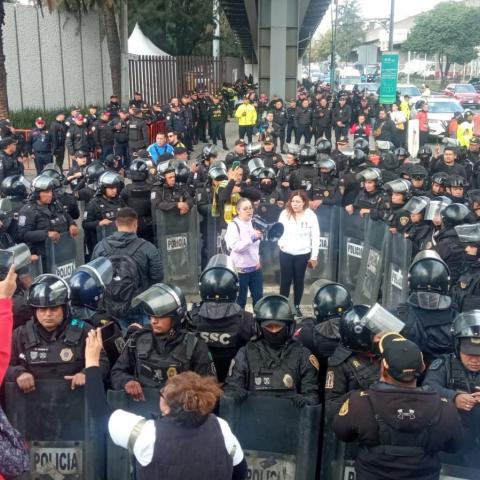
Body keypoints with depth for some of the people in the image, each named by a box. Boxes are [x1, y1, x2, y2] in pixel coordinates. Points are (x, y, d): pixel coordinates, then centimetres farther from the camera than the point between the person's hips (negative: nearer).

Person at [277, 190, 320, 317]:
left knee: (299, 281, 12)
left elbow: (315, 237, -5)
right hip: (285, 253, 1)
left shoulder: (311, 215, -9)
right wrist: (280, 243, -16)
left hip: (303, 254, -1)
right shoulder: (285, 213, -3)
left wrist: (314, 256, -5)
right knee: (285, 281, 5)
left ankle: (297, 306, 27)